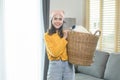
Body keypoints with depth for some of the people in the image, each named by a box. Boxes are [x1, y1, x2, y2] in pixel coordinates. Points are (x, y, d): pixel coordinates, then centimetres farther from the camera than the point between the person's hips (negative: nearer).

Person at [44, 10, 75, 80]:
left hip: (68, 65, 4)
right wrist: (64, 39, -11)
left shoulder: (66, 34, 9)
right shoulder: (47, 35, -4)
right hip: (55, 66, -4)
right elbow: (55, 53, -15)